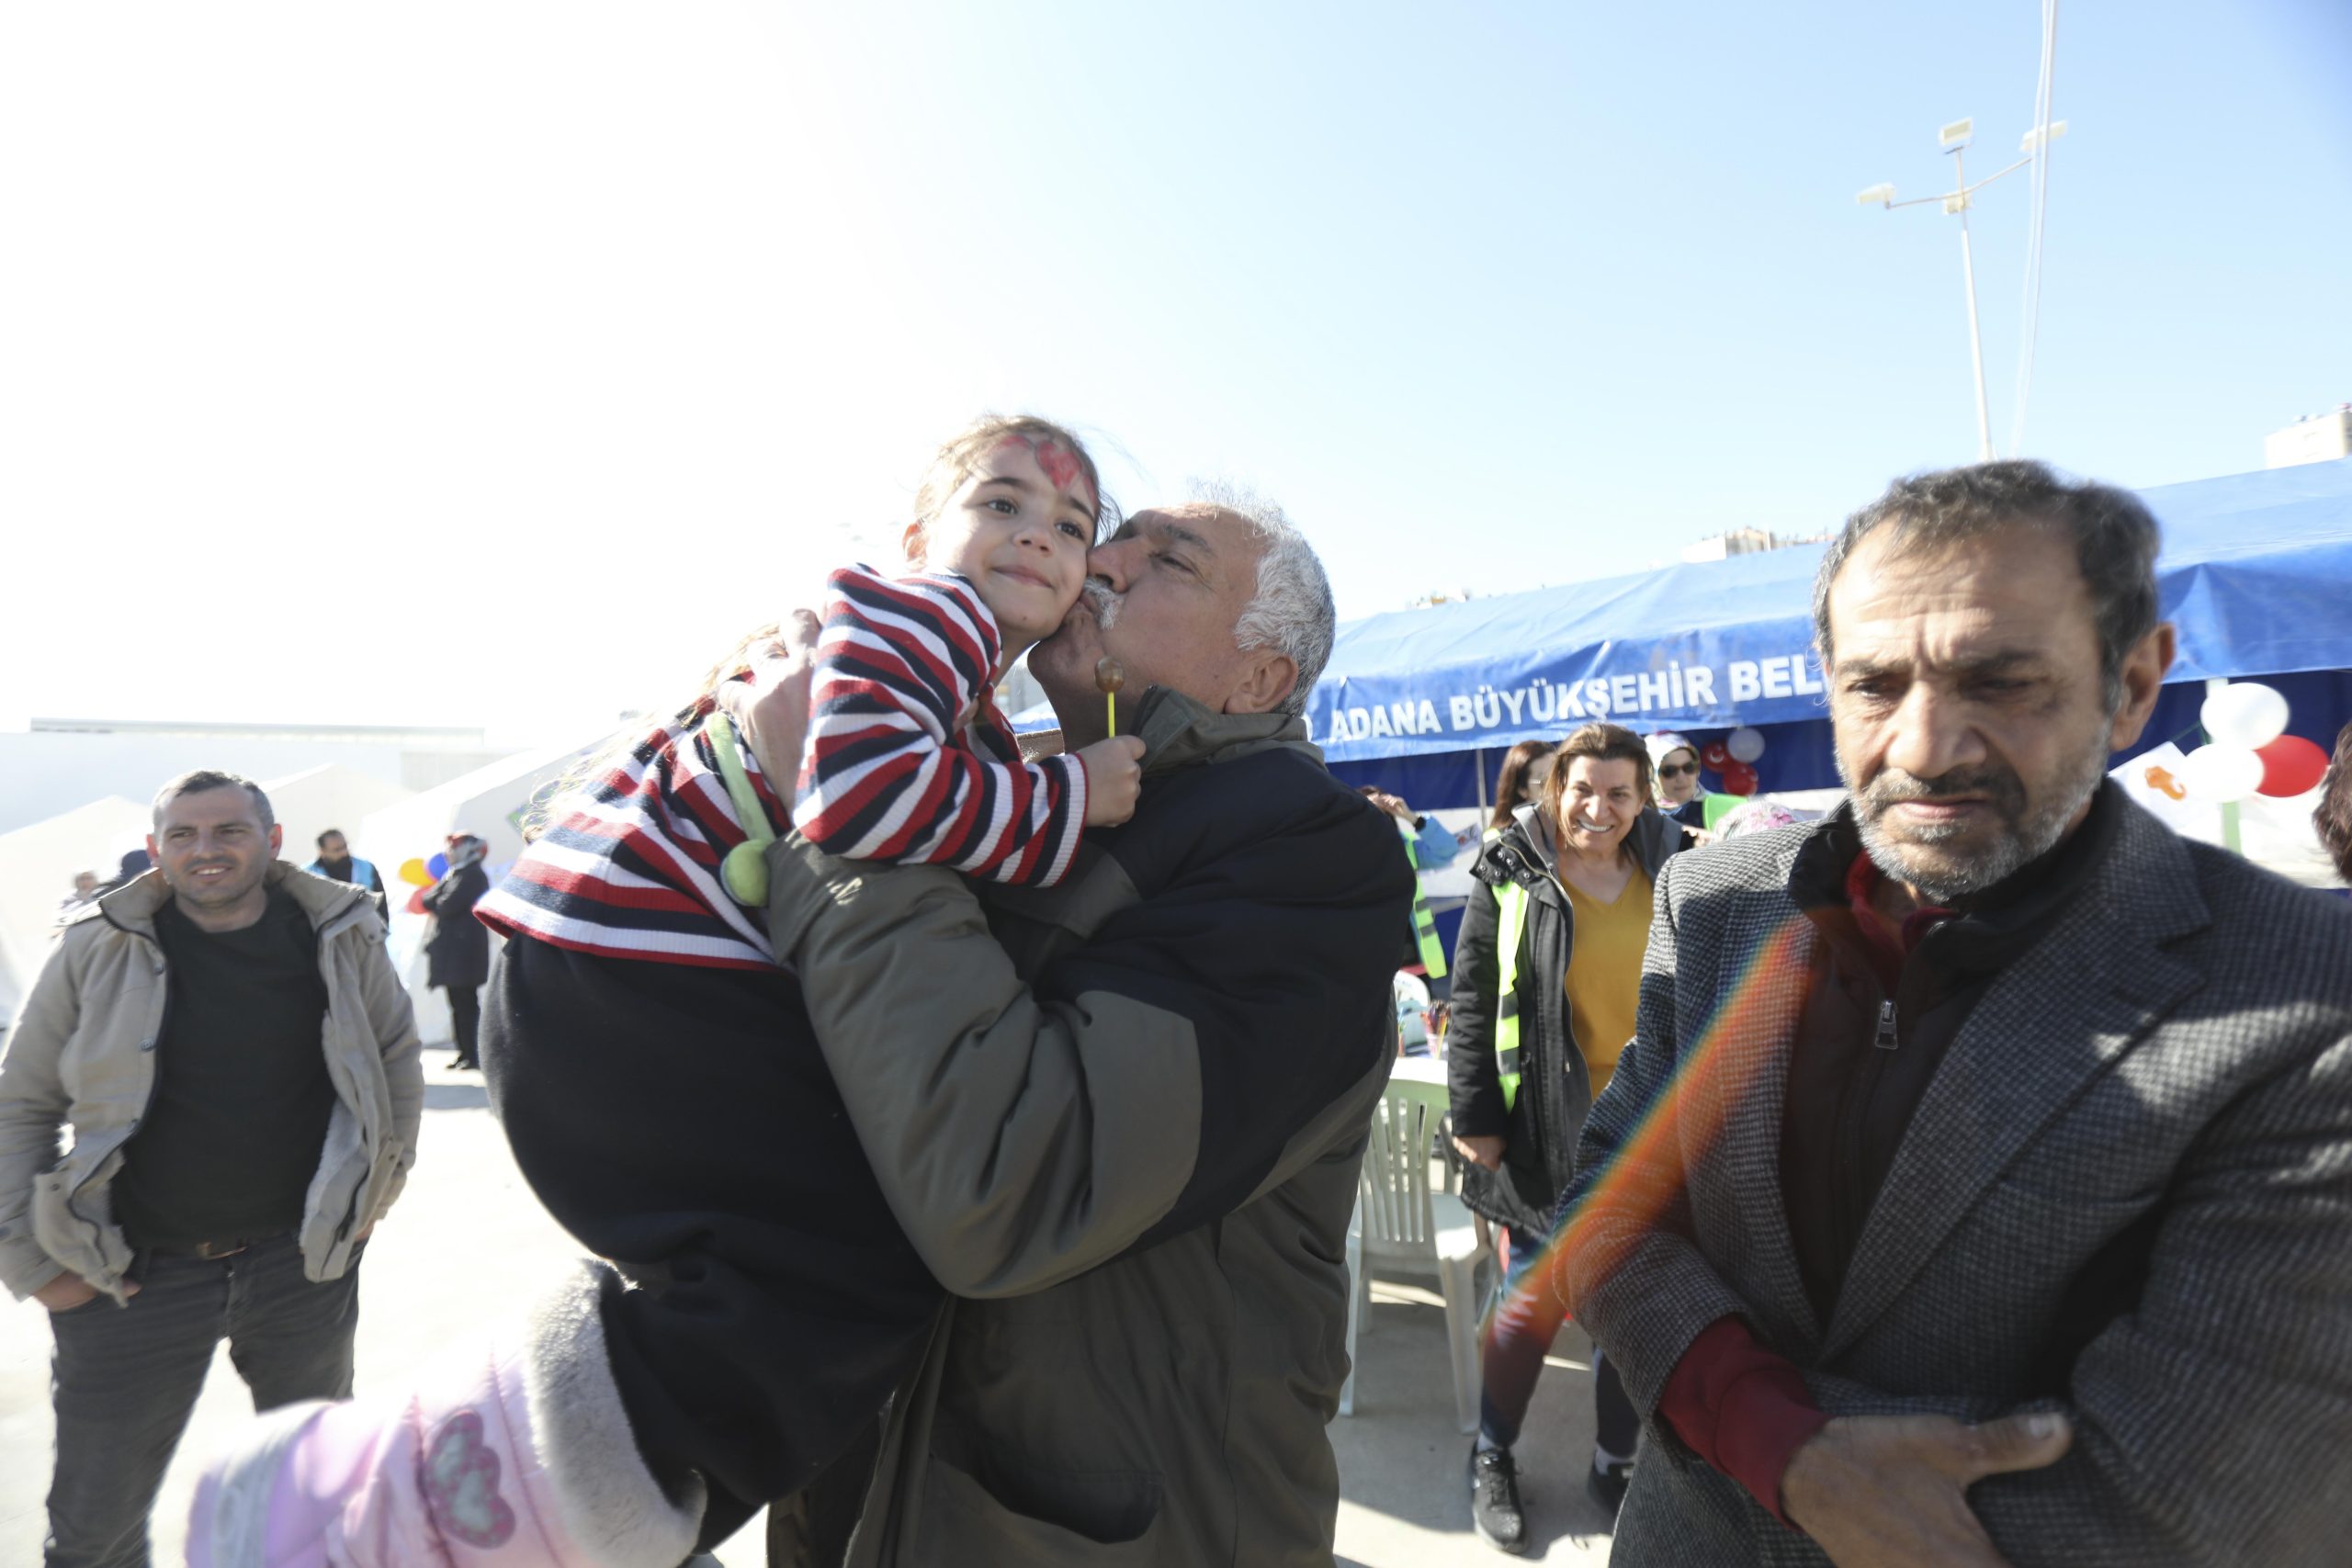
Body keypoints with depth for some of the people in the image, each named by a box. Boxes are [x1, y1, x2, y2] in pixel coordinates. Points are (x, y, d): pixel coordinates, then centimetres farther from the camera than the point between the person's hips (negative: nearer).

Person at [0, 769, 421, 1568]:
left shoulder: (340, 935, -6)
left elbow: (396, 1054, 9)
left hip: (306, 1261, 1)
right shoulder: (96, 949, -8)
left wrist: (381, 1183, 7)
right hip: (133, 1274, -1)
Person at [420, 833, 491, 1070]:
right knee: (459, 1004, 11)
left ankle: (472, 1056, -5)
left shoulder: (472, 874, -10)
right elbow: (429, 902, 17)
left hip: (463, 951, -10)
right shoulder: (455, 874, 21)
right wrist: (435, 899, -2)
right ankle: (464, 1053, 16)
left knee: (465, 1003, -7)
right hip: (451, 951, 10)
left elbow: (448, 906, -18)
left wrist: (433, 900, 0)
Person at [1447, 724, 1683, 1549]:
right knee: (1536, 1295, 6)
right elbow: (1472, 1004, -5)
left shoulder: (1670, 870, 4)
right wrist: (1475, 1118, -8)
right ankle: (1492, 1458, 28)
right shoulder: (1513, 877, -6)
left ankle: (1616, 1460, 33)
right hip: (1547, 1131, -3)